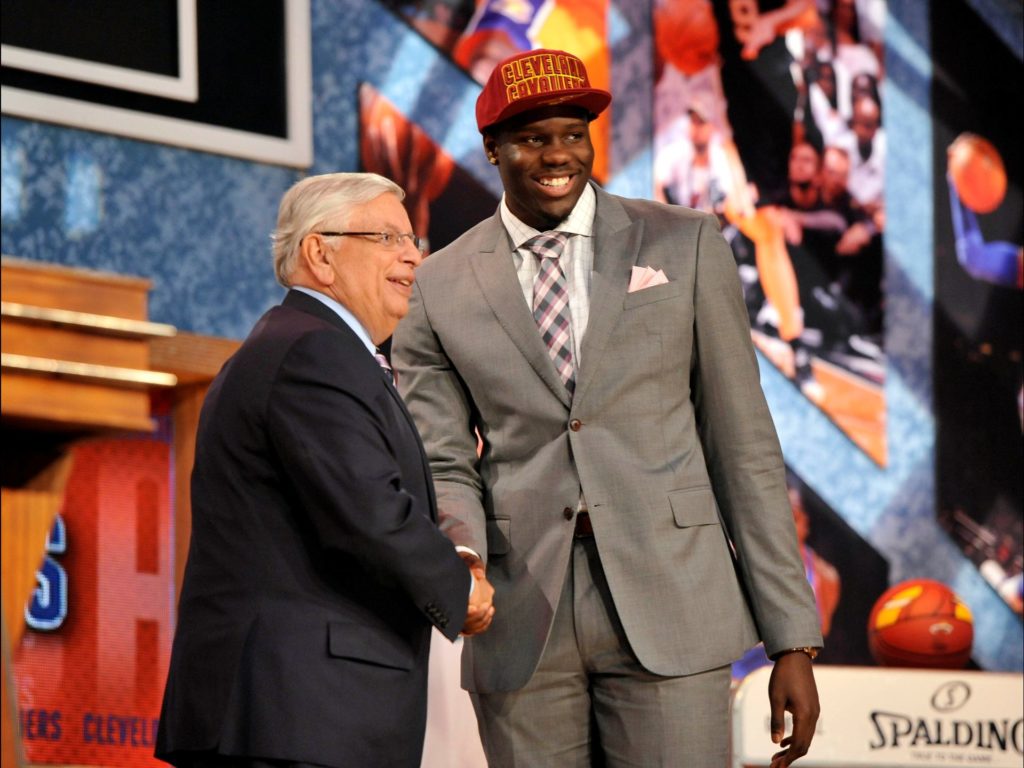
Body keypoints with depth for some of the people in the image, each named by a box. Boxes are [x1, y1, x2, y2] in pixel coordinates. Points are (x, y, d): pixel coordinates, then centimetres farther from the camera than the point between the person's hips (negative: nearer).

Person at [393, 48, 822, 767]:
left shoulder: (685, 246, 6)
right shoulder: (439, 290, 8)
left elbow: (744, 443, 5)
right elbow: (443, 466, 7)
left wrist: (793, 640, 1)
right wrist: (461, 559, -18)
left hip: (666, 604, -1)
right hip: (522, 623, 1)